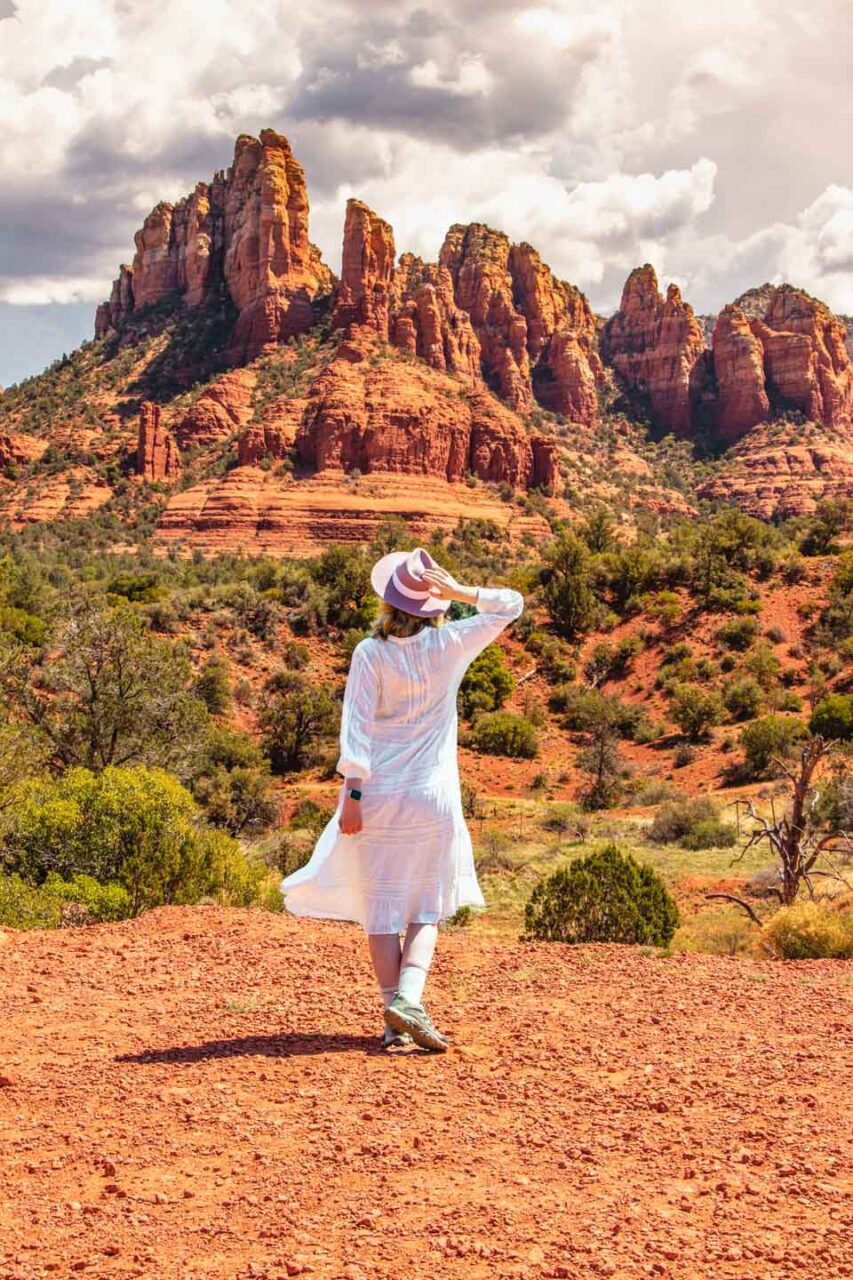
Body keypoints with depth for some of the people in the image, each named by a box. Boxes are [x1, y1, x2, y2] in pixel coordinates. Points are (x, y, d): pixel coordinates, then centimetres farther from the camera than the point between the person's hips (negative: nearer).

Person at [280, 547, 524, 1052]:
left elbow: (356, 726, -10)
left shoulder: (370, 653, -6)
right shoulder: (450, 645, -3)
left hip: (378, 794, 0)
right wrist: (461, 591, -3)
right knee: (427, 907, 10)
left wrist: (352, 793, -9)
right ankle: (409, 996, -11)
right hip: (433, 796, 0)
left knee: (383, 907, 7)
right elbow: (512, 604, 9)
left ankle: (395, 1019, 6)